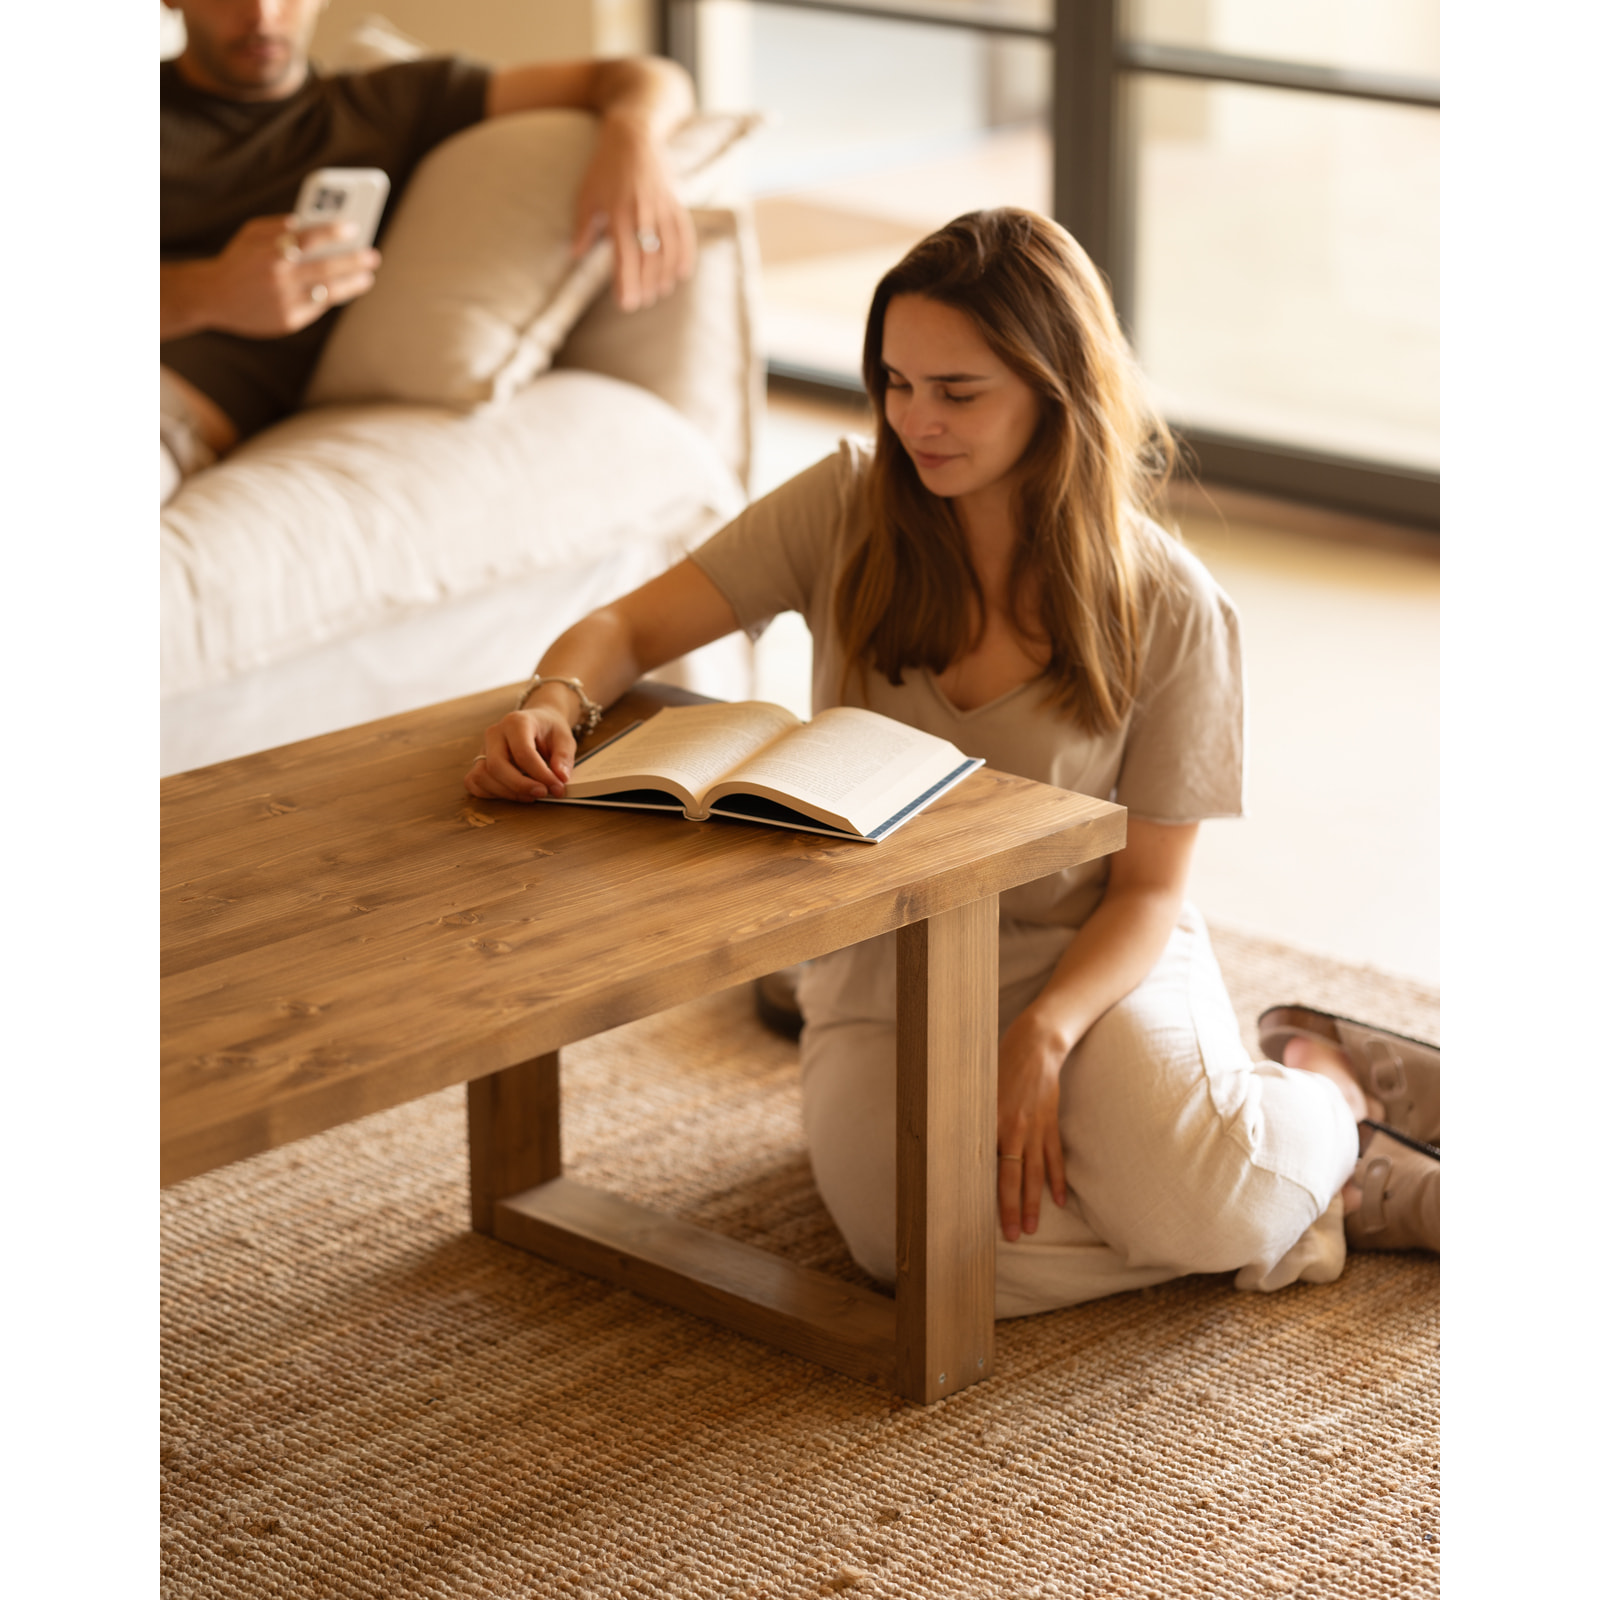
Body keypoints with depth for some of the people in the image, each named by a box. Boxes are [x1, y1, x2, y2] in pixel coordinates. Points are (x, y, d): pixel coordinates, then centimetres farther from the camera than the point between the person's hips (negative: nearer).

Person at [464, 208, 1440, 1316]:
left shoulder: (1170, 611, -12)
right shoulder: (849, 511, -6)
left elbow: (1150, 891, -7)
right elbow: (629, 629, -3)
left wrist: (1043, 1037, -24)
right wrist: (555, 703, -28)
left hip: (1091, 962, -2)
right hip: (884, 964, 2)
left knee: (1202, 1217, -33)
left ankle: (1317, 1094, 5)